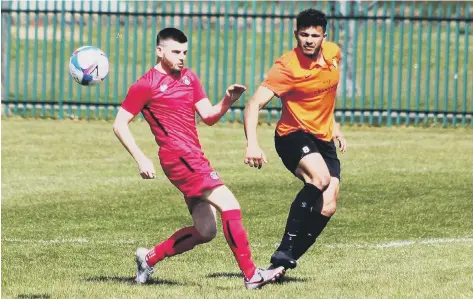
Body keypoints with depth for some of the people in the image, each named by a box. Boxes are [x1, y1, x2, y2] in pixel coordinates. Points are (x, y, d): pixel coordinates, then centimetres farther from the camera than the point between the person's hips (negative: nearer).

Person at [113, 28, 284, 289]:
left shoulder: (188, 77, 17)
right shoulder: (146, 85, -3)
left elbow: (209, 116, 13)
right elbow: (120, 125, -3)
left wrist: (228, 100, -8)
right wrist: (141, 159, -12)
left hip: (193, 158, 8)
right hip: (179, 157, -8)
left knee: (205, 231, 7)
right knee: (229, 205, -18)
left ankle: (148, 258, 21)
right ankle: (251, 275, -19)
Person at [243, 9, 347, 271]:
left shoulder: (333, 53, 1)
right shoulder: (287, 67, -20)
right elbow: (254, 104, -28)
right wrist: (252, 144, -42)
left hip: (323, 139, 7)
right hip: (293, 134, -7)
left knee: (327, 208, -6)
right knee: (319, 178, -35)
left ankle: (285, 260, 5)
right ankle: (284, 251, -31)